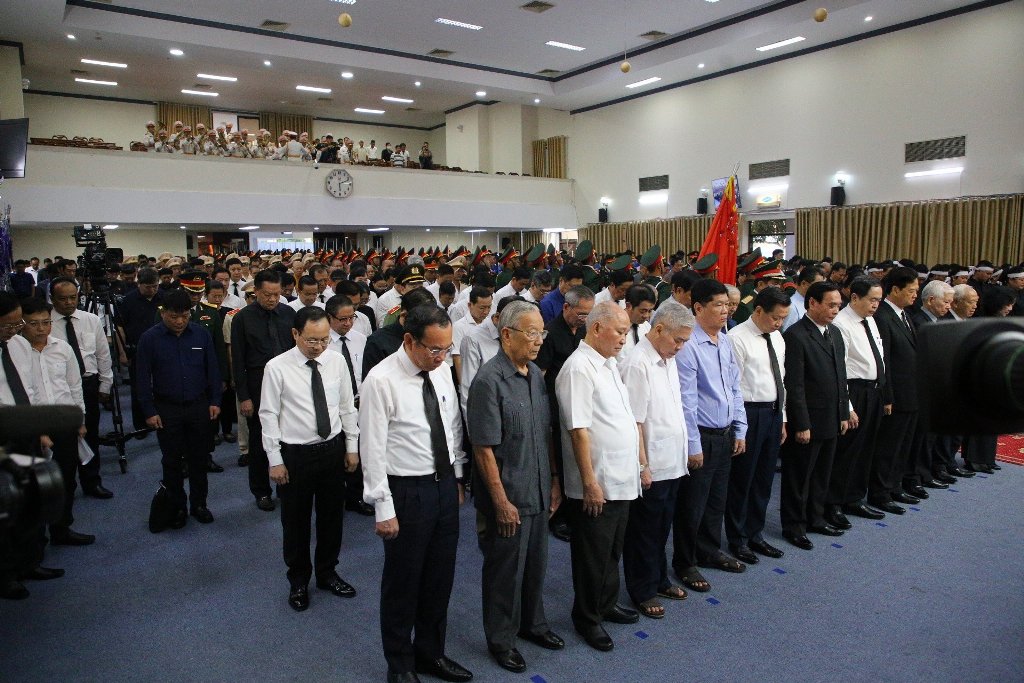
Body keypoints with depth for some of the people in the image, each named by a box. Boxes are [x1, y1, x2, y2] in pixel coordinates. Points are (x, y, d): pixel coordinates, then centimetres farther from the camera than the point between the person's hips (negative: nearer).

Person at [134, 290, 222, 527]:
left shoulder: (202, 335, -1)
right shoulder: (150, 338, -6)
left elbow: (213, 370, 4)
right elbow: (143, 378, -3)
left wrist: (215, 401, 1)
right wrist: (149, 411, -6)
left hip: (199, 407, 1)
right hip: (166, 410, -1)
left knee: (199, 459, 10)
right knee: (171, 461, 9)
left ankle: (198, 504, 25)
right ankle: (176, 507, 23)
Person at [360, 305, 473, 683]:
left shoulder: (442, 370, 0)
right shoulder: (380, 381, -18)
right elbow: (373, 449, -16)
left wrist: (457, 477, 13)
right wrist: (384, 507, -14)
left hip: (445, 484, 6)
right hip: (407, 491, -6)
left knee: (440, 578, 19)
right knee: (402, 582, 12)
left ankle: (430, 652, 41)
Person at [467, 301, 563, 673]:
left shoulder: (536, 374, 3)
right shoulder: (489, 380, -20)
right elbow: (484, 448, -19)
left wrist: (554, 480, 13)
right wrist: (501, 501, -17)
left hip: (538, 492, 7)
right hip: (508, 496, -7)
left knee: (535, 563, 22)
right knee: (506, 569, 11)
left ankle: (532, 623, 44)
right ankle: (501, 639, 32)